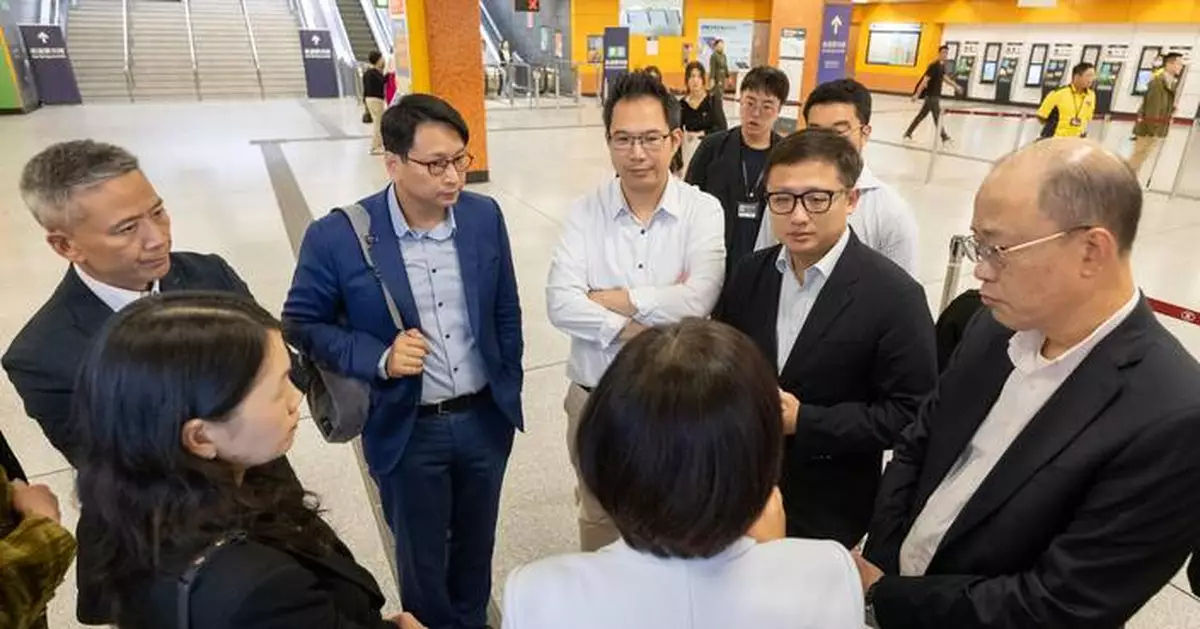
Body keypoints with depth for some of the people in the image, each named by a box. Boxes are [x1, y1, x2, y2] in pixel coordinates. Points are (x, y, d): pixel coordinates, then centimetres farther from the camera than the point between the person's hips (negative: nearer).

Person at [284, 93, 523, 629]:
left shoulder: (485, 217, -7)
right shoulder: (337, 237, -18)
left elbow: (507, 314, 4)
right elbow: (301, 325, -7)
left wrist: (509, 391, 8)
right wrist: (380, 360, -22)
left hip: (485, 419, 3)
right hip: (407, 430, -3)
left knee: (476, 547, 24)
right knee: (422, 560, 20)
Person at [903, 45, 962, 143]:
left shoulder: (942, 66, 12)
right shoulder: (934, 66, -17)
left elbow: (944, 78, 27)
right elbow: (925, 80, -22)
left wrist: (955, 86, 31)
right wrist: (917, 94, -27)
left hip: (936, 95, 9)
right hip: (931, 95, -9)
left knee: (921, 115, 12)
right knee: (937, 116, -2)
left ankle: (908, 133, 18)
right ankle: (944, 137, 6)